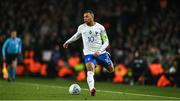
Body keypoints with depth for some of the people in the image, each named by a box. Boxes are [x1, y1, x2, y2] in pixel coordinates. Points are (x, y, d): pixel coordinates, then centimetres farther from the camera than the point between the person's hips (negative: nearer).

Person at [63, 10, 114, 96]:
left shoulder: (100, 27, -5)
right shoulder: (81, 28, 1)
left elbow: (106, 42, -3)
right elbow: (76, 36, 25)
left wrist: (99, 51, -16)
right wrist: (68, 42, 30)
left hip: (101, 53, 1)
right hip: (89, 53, -1)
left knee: (111, 70, 16)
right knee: (90, 71, -27)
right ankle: (91, 89, -42)